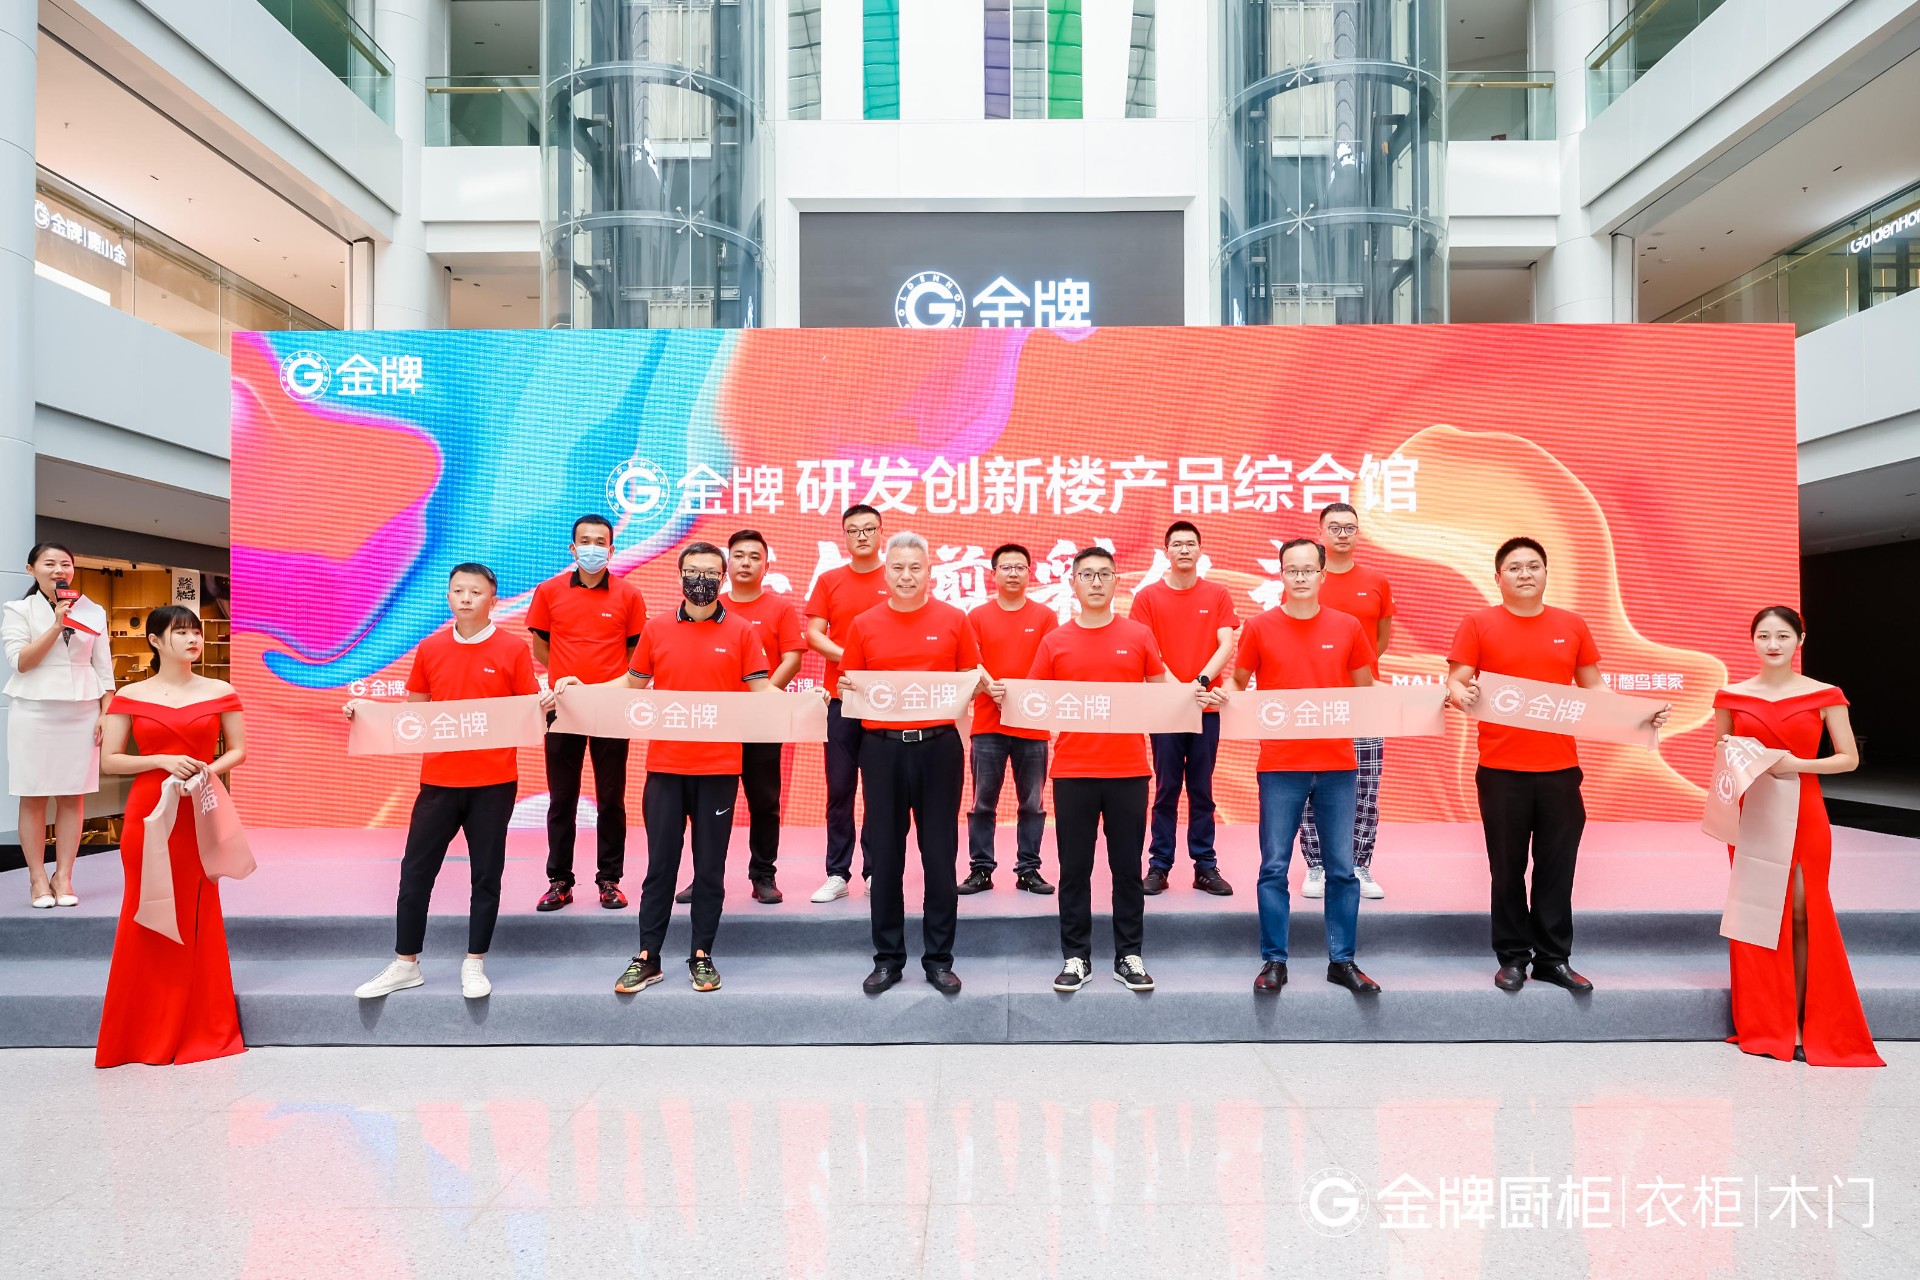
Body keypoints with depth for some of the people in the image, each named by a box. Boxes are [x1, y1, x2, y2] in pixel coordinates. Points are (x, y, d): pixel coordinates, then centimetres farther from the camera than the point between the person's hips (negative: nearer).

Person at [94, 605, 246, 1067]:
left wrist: (211, 770, -11)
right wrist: (161, 760, -13)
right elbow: (108, 760, 2)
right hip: (148, 814, 0)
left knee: (199, 917, 3)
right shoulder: (130, 697, 3)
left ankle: (202, 1030, 16)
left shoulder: (220, 693, 6)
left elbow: (238, 750, 8)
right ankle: (147, 1033, 17)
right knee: (148, 917, 3)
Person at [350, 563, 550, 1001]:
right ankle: (405, 965, 23)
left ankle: (474, 964, 20)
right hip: (439, 779, 3)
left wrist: (546, 704, -21)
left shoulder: (512, 650, -3)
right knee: (416, 871, 8)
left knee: (486, 873, 7)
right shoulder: (429, 649, 5)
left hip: (494, 782, -2)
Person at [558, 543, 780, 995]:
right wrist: (581, 688, 4)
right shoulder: (656, 630, 6)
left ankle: (702, 955, 19)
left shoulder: (741, 631, 1)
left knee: (710, 865, 7)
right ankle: (647, 958, 17)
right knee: (660, 864, 7)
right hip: (666, 765, 1)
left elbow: (761, 690, -1)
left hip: (719, 767, -1)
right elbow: (633, 683, 15)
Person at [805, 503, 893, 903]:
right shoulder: (829, 581, 8)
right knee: (839, 788, 3)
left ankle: (876, 871, 14)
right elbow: (813, 634, 2)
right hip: (841, 698, 1)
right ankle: (837, 874, 11)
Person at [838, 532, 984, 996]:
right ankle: (888, 958, 19)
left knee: (940, 854, 4)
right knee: (884, 854, 6)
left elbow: (971, 680, 10)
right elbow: (852, 689, 10)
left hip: (938, 745, -1)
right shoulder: (864, 625, 6)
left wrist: (977, 683, -12)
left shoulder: (953, 620, 4)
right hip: (882, 747, 1)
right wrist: (847, 690, -12)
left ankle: (939, 958, 16)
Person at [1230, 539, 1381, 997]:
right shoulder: (1260, 627, 0)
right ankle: (1274, 961, 15)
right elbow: (1237, 686, 7)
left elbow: (1366, 689, 13)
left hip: (1337, 764, 2)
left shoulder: (1347, 627, 5)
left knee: (1342, 869, 7)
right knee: (1274, 868, 3)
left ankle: (1342, 961, 20)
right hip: (1280, 766, -1)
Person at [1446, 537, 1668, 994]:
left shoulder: (1572, 625, 9)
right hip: (1501, 769, -2)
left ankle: (1554, 959, 20)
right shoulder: (1478, 624, 0)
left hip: (1560, 768, 3)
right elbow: (1456, 681, -3)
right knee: (1508, 868, 7)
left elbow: (1594, 689, 15)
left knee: (1558, 867, 8)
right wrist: (1459, 693, -26)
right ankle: (1512, 958, 19)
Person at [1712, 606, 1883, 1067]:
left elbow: (1849, 758, 0)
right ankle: (1763, 1027, 13)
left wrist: (1800, 765, -15)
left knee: (1804, 917, -2)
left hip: (1804, 816, -1)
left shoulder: (1825, 696, 1)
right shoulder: (1732, 696, 4)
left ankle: (1804, 1026, 9)